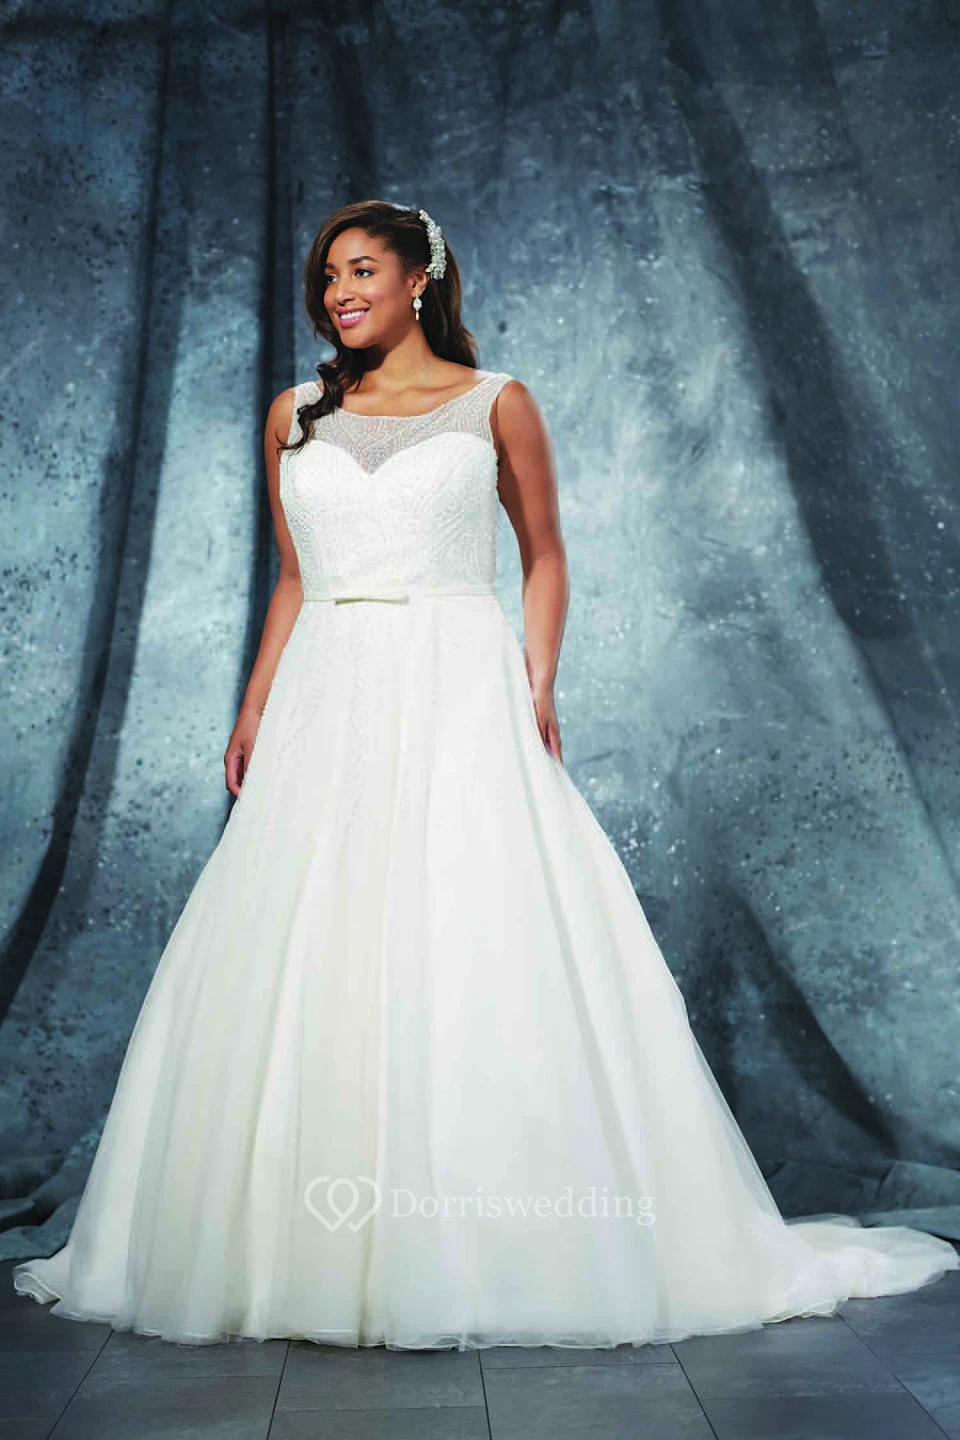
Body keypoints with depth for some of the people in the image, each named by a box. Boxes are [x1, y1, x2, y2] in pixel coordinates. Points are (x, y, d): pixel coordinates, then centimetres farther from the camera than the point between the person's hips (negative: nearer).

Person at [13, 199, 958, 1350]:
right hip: (329, 704, 4)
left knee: (479, 951, -7)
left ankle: (505, 1246, 6)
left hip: (460, 697, -3)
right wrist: (254, 711, 11)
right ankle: (314, 1251, 14)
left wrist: (538, 684, -6)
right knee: (299, 966, 1)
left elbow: (544, 556, 8)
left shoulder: (495, 403, 6)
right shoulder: (297, 417, 15)